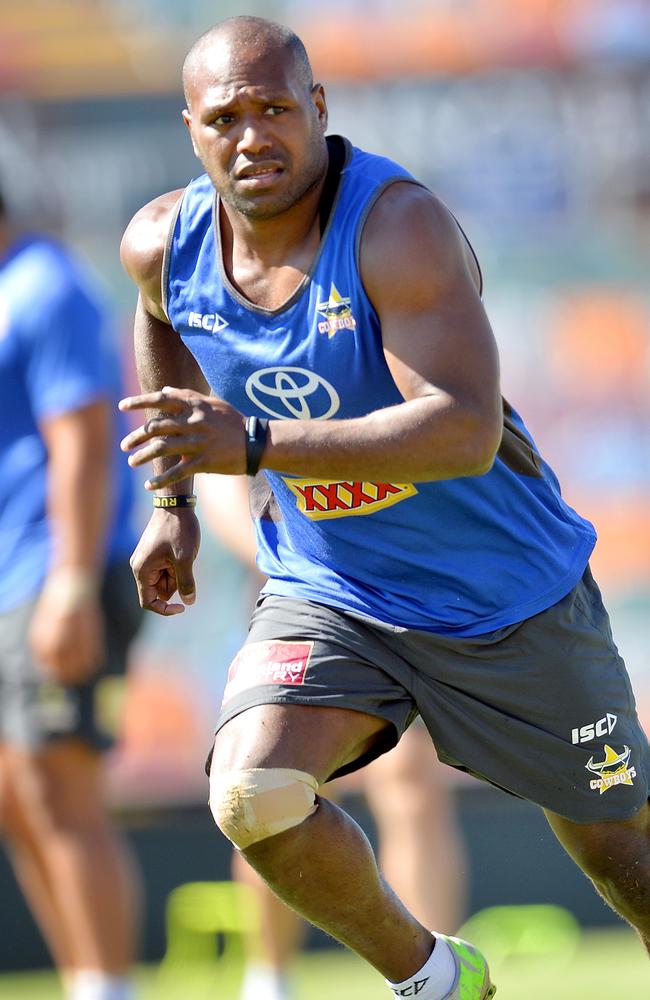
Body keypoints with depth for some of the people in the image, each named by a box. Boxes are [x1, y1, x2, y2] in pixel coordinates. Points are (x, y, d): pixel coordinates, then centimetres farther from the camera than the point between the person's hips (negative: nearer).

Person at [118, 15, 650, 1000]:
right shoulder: (162, 244, -9)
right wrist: (170, 496, 15)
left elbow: (466, 431, -38)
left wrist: (252, 445, -43)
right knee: (254, 800, -23)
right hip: (326, 593, 3)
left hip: (513, 599, -3)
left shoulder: (398, 225, -27)